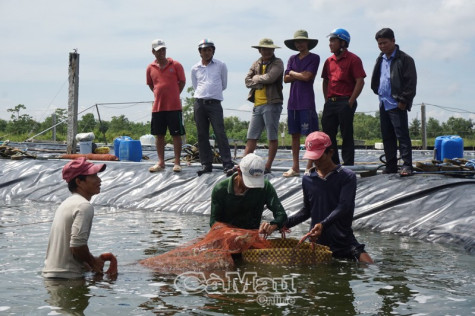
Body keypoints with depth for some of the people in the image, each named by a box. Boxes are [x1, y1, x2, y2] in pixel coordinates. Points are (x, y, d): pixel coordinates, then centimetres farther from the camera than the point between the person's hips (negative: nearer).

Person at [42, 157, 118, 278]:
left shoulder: (66, 204, 17)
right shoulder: (84, 206, -15)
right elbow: (77, 245, -24)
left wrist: (87, 263, 11)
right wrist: (93, 262, -6)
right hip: (67, 277, -10)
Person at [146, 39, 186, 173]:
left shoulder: (175, 65, -1)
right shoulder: (150, 68, 7)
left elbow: (182, 82, 5)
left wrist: (173, 95, 4)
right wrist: (160, 94, 10)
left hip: (174, 106, -3)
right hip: (158, 107, 3)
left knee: (176, 134, 0)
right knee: (159, 135, 7)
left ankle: (177, 163, 5)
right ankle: (160, 163, 15)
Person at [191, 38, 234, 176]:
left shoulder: (221, 66, 5)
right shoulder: (195, 68, 10)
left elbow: (224, 85, 13)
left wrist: (213, 92, 13)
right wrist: (205, 93, 12)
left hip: (214, 103, -3)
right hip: (199, 103, 3)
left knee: (220, 133, -9)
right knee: (202, 135, 4)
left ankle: (227, 164, -8)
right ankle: (206, 164, 10)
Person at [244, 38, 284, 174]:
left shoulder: (277, 63, 0)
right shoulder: (256, 64, 17)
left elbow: (270, 77, -17)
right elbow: (247, 81, 5)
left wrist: (256, 78, -2)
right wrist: (262, 81, -7)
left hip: (272, 104, -6)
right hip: (257, 105, 6)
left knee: (272, 137, -1)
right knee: (251, 137, 7)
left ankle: (268, 166, 4)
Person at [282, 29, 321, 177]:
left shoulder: (314, 58, 0)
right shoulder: (293, 58, 15)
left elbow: (307, 76, -13)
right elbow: (286, 79, 6)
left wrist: (293, 73, 1)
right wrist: (300, 75, -6)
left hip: (307, 102, -6)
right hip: (293, 102, 6)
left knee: (310, 135, -4)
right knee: (294, 134, 8)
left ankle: (310, 167, -2)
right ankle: (295, 167, 12)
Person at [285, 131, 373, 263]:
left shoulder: (347, 177, -3)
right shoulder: (307, 180, 10)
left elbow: (343, 207, -16)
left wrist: (323, 224, -32)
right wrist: (285, 223, 5)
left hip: (344, 241, -4)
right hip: (317, 242, 4)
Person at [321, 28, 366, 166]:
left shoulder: (353, 59, -5)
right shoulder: (329, 61, 15)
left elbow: (360, 82, -10)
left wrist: (350, 102, -13)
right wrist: (327, 100, 11)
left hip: (345, 102, -7)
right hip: (330, 103, 7)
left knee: (347, 136, -2)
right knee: (328, 134, 7)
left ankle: (348, 166, 3)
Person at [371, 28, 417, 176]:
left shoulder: (404, 59, -7)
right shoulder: (381, 60, 16)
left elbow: (410, 82, -11)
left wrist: (403, 101, -14)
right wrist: (379, 93, 13)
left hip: (396, 104, -8)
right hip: (383, 104, 8)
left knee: (402, 135, -8)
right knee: (387, 136, 10)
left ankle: (406, 165, -7)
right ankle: (391, 165, 16)